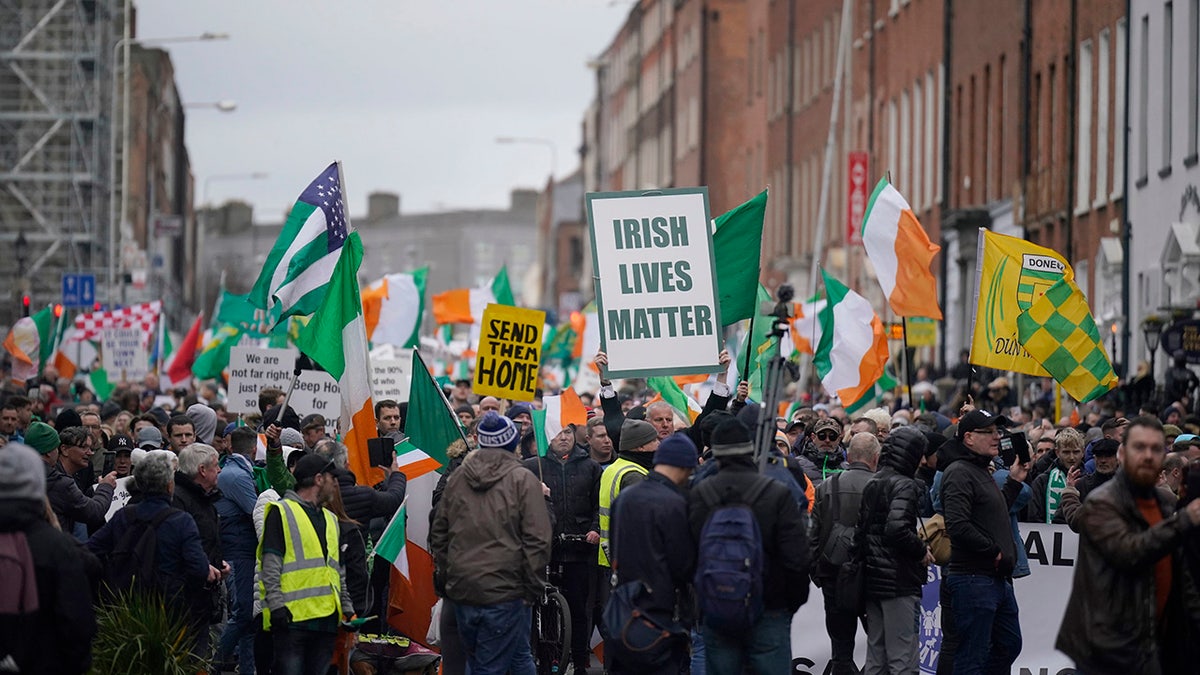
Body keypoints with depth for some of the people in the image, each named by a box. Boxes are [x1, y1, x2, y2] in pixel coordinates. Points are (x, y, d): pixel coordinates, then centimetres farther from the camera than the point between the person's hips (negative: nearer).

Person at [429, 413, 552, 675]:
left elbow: (438, 534, 14)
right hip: (504, 593, -5)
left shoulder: (458, 477, 9)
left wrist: (443, 581, 22)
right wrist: (534, 587, -3)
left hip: (461, 591, 6)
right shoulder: (523, 480, -7)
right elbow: (537, 540, -11)